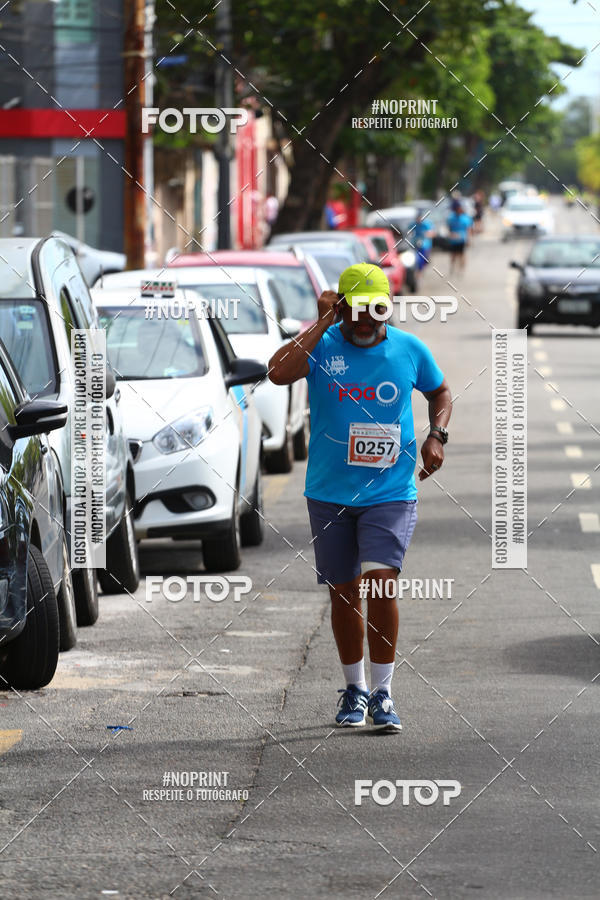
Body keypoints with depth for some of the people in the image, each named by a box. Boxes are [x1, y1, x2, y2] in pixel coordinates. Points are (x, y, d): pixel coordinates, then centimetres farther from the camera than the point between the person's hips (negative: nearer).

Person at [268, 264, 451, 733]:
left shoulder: (409, 349, 1)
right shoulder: (322, 344, -4)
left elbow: (441, 392, 20)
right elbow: (279, 373, -24)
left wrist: (436, 436, 1)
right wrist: (323, 323, -20)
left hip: (391, 493, -1)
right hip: (330, 494, 1)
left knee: (380, 582, -16)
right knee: (344, 592, 10)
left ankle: (382, 694, -6)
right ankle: (355, 689, 27)